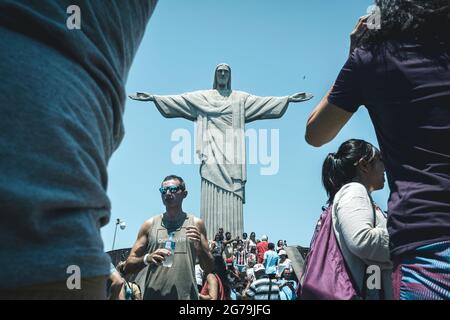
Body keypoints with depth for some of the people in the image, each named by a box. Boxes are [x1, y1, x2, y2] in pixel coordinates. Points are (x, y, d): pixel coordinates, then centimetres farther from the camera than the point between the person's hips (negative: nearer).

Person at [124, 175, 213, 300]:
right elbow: (128, 266, 3)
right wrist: (147, 259, -15)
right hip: (153, 295, 0)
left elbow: (208, 269, 7)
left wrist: (200, 246, -9)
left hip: (186, 295, 0)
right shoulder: (150, 225, 6)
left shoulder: (196, 224, 5)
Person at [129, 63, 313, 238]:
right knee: (211, 197, -11)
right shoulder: (202, 96, 18)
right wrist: (153, 97, 2)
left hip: (232, 153, 1)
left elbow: (263, 102, 11)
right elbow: (177, 99, 11)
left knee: (232, 197, -10)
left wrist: (288, 99, 2)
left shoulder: (241, 98, 19)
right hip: (212, 152, 0)